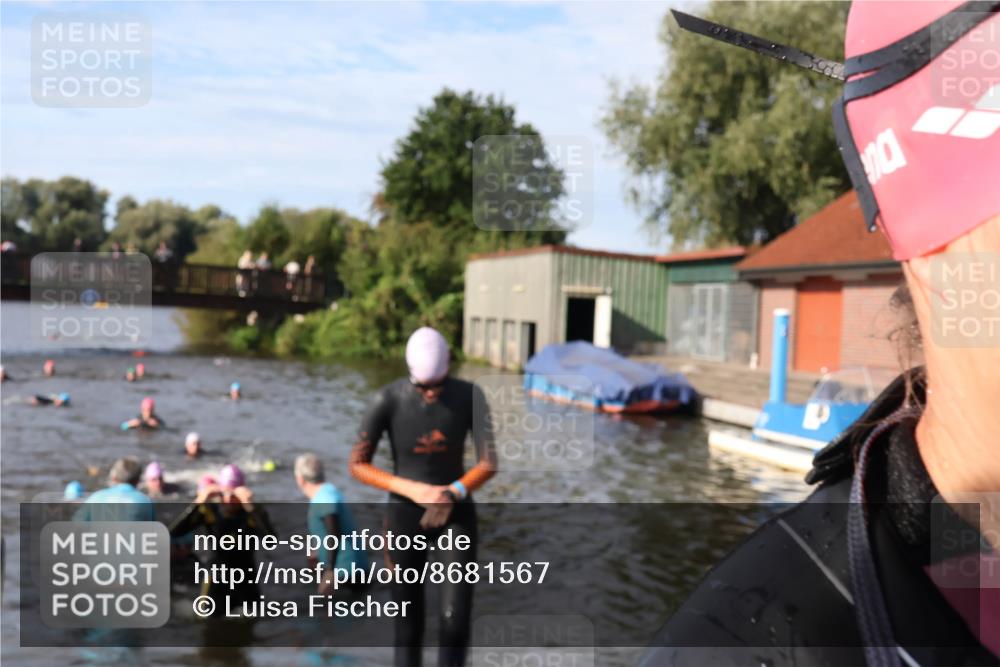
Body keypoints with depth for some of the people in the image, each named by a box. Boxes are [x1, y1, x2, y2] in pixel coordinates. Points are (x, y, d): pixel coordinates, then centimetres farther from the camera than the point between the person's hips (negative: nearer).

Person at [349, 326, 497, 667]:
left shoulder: (470, 395, -16)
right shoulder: (387, 399, -21)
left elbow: (489, 463, -14)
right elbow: (356, 465, -15)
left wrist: (453, 493, -31)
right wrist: (412, 490, -26)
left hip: (457, 514, 1)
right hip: (405, 514, -1)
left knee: (456, 618, -8)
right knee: (409, 623, 7)